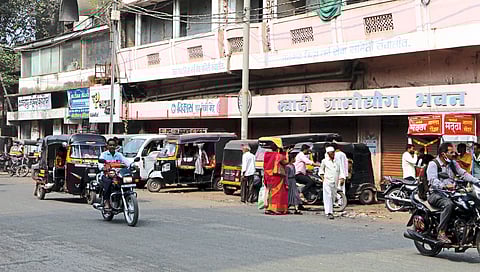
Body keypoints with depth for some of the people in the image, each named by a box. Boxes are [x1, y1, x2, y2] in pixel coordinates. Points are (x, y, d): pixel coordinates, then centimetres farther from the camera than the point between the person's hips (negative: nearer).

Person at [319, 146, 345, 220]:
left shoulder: (337, 162, 8)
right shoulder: (324, 161, 3)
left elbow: (341, 171, 3)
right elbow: (321, 169, 19)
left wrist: (342, 179, -11)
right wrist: (322, 175, 5)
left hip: (335, 182, 4)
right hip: (327, 181, -4)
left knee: (333, 197, 12)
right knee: (328, 196, -13)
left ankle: (327, 209, 32)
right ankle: (329, 212, -18)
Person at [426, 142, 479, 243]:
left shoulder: (453, 163, 18)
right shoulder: (433, 164, -5)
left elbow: (463, 173, 11)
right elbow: (433, 180, -20)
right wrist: (444, 186, -39)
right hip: (436, 194, -7)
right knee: (448, 204, -37)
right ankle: (441, 233, -34)